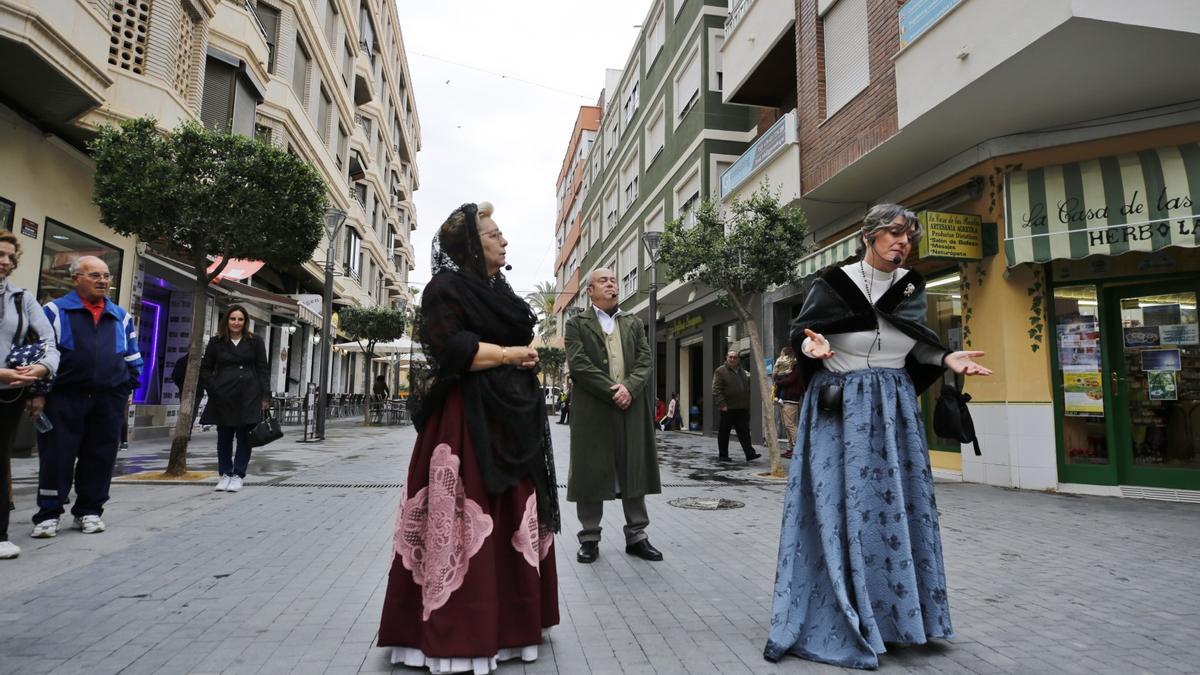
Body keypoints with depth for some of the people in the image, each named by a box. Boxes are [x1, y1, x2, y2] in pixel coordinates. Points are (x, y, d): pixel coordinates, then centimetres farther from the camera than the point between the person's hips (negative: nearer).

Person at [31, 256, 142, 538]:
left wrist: (127, 389, 10)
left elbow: (133, 358, 16)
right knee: (56, 457, 1)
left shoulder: (121, 316, 12)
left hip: (109, 400, 3)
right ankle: (48, 514, 12)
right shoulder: (54, 311, 2)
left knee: (100, 457, 6)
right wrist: (38, 392, -5)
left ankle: (89, 511, 19)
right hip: (63, 398, -3)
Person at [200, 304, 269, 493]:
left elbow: (263, 370, 2)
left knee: (244, 437, 2)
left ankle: (238, 475, 11)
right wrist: (214, 389, 0)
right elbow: (205, 368, 14)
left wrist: (265, 396, -4)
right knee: (224, 437, 8)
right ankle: (224, 474, 20)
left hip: (248, 396, -2)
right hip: (223, 397, 2)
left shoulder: (255, 341, 3)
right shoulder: (216, 342, 7)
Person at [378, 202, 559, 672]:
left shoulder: (498, 290, 20)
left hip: (510, 418, 9)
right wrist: (510, 355, -11)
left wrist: (528, 353, 7)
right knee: (464, 521, -6)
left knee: (508, 518, 12)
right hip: (467, 420, -9)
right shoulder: (446, 288, -6)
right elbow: (453, 349, -19)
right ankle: (455, 632, 6)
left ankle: (505, 621, 24)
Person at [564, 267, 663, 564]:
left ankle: (636, 536, 17)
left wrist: (629, 388, -12)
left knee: (634, 472, 7)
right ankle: (589, 538, 14)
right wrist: (612, 391, -14)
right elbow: (578, 364, -8)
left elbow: (645, 360, 6)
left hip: (632, 408, 4)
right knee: (592, 473, 2)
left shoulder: (634, 322, 16)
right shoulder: (577, 323, 4)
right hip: (593, 409, -3)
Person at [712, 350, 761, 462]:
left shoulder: (742, 372, 16)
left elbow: (747, 389, 24)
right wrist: (722, 404, -19)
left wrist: (747, 405, 17)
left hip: (742, 408, 6)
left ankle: (750, 453, 3)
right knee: (724, 433, 4)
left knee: (744, 432, 3)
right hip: (728, 408, -5)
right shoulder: (720, 371, -6)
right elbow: (716, 390, -12)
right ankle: (722, 455, 13)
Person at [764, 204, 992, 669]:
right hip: (838, 409, -4)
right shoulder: (833, 284, -7)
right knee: (837, 509, -4)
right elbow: (799, 333, -3)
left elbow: (918, 345, 14)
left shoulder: (911, 288, 5)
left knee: (897, 508, 8)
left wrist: (947, 360, -4)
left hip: (893, 409, 5)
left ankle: (893, 616, 24)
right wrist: (813, 346, -25)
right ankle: (833, 623, 8)